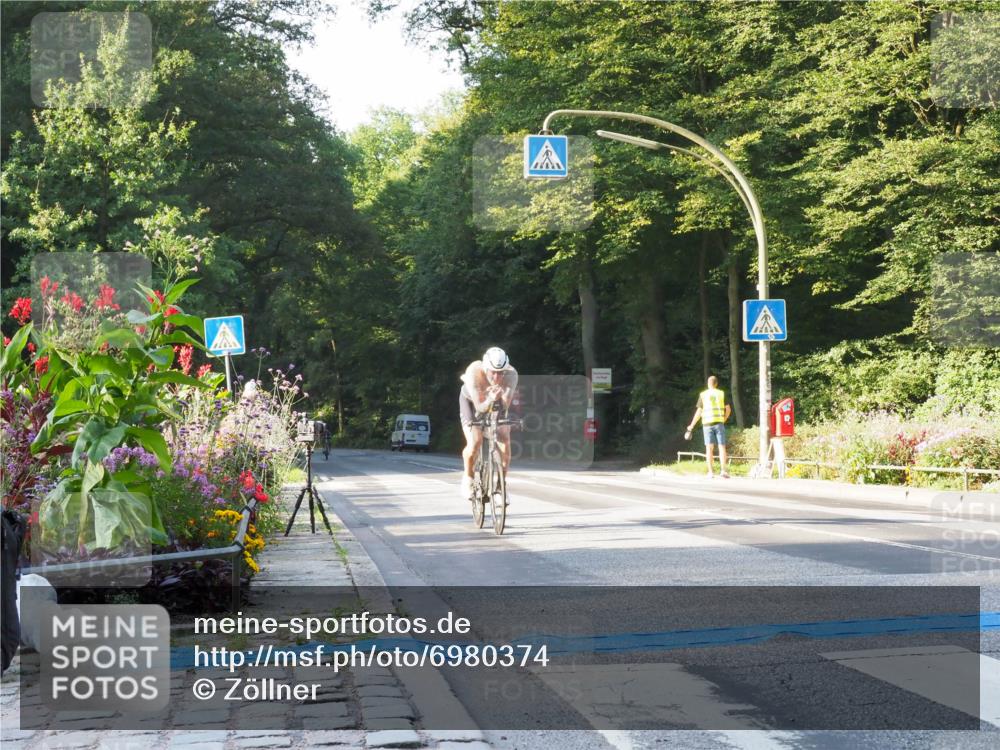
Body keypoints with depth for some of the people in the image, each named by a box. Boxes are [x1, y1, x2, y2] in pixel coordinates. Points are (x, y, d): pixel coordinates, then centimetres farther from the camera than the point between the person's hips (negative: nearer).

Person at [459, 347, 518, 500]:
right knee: (474, 442, -21)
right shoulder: (474, 372, -37)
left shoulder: (511, 374, -33)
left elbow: (505, 406, -36)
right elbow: (480, 407, -36)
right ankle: (468, 478, 5)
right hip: (472, 401, -2)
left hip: (496, 402, 2)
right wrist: (490, 400, -56)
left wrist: (501, 397, -56)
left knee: (504, 442, -15)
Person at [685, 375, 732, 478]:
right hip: (719, 423, 0)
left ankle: (710, 472, -3)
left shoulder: (703, 395, 3)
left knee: (709, 448, 2)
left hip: (707, 423, 0)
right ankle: (723, 470, -9)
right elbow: (728, 409, 4)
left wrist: (691, 426, 7)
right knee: (722, 447, 1)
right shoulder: (722, 394, 6)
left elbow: (699, 412, 0)